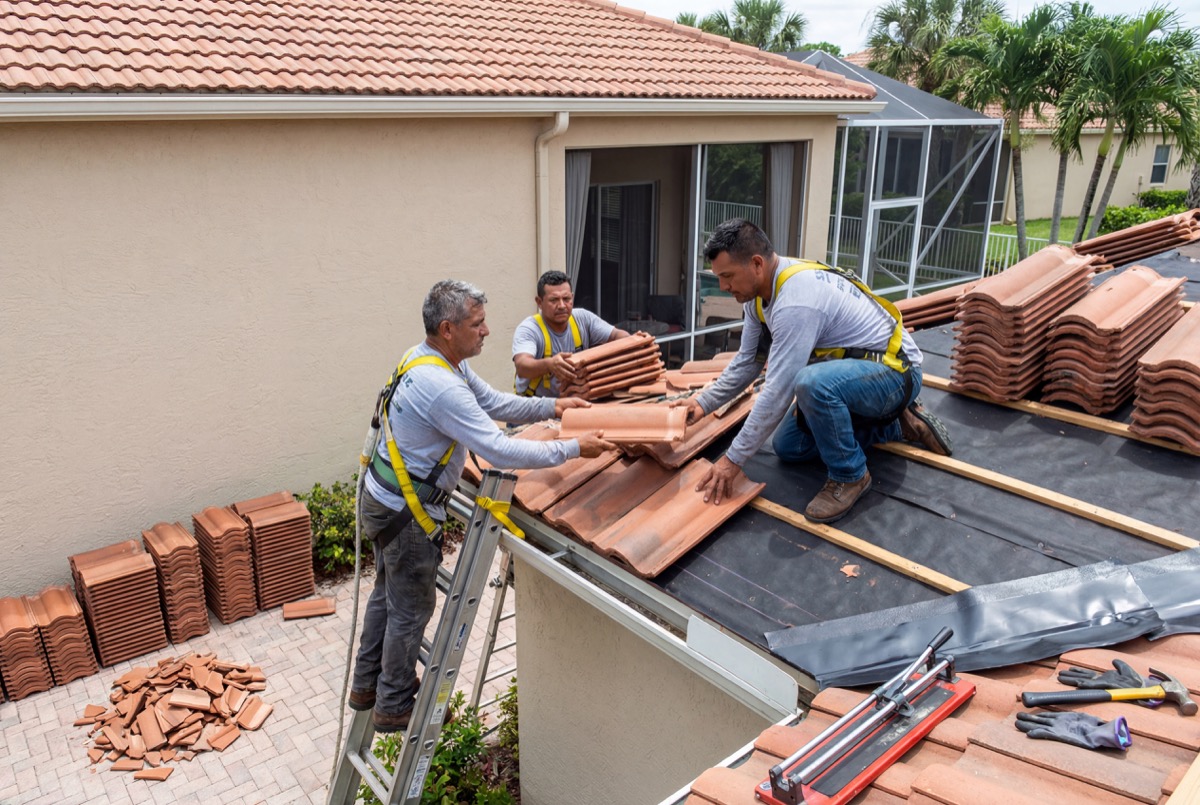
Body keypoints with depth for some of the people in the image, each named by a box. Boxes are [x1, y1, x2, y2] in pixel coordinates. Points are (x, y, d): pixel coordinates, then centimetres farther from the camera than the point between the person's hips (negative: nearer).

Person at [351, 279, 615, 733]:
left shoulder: (435, 360, 0)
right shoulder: (441, 386, -32)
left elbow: (493, 402, 7)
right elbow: (499, 451, -33)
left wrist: (551, 407, -2)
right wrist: (573, 449, -26)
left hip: (383, 497, 10)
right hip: (406, 512, -10)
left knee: (387, 593, 25)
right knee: (411, 609, 9)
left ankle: (367, 686, 43)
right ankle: (395, 707, 28)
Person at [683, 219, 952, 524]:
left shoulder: (796, 301, -33)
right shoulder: (760, 289, -3)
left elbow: (779, 391, -32)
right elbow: (748, 360, 9)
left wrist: (734, 458, -26)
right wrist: (705, 402, 1)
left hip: (894, 371, -10)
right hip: (849, 371, 10)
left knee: (812, 383, -39)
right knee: (787, 447, 12)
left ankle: (849, 475, -12)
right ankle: (898, 424, 20)